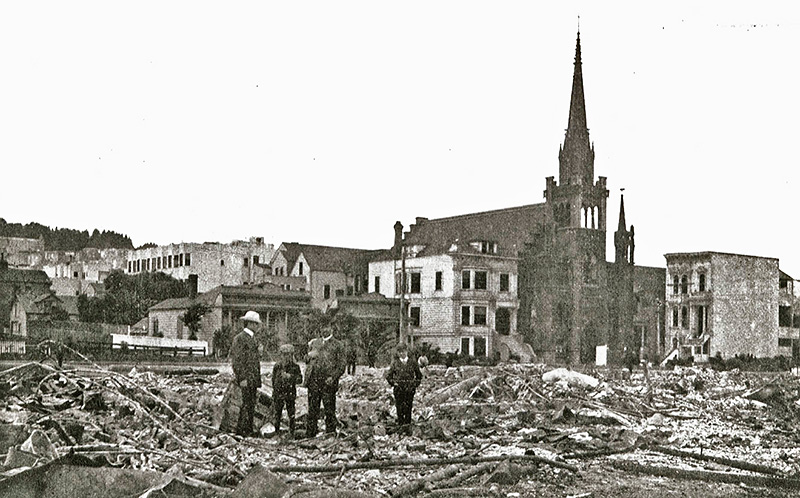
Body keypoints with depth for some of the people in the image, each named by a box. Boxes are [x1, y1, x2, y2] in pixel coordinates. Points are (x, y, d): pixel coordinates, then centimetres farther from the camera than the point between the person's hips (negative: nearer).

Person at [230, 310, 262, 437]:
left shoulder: (252, 339, 20)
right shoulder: (240, 338, -7)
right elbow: (237, 360, -14)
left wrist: (257, 383, 20)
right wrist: (242, 378, -19)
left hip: (253, 378, 9)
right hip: (245, 377, -9)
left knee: (251, 406, 8)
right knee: (246, 404, -11)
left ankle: (249, 430, 11)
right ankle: (241, 430, -7)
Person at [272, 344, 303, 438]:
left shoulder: (295, 367, -1)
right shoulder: (277, 366, 2)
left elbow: (300, 379, -7)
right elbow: (273, 380, 10)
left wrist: (290, 376, -24)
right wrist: (273, 395, 12)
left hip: (290, 394, -1)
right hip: (278, 394, 1)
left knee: (291, 415, 3)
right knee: (277, 414, 7)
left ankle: (292, 433, 12)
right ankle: (277, 432, 17)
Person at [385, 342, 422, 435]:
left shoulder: (413, 363, 5)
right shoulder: (395, 363, 5)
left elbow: (419, 376, 16)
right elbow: (388, 375, 11)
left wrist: (415, 384, 6)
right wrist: (393, 383, 0)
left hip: (409, 389, 0)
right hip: (398, 389, 0)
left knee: (408, 408, -3)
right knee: (400, 408, 0)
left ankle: (407, 426, -1)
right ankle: (401, 425, 6)